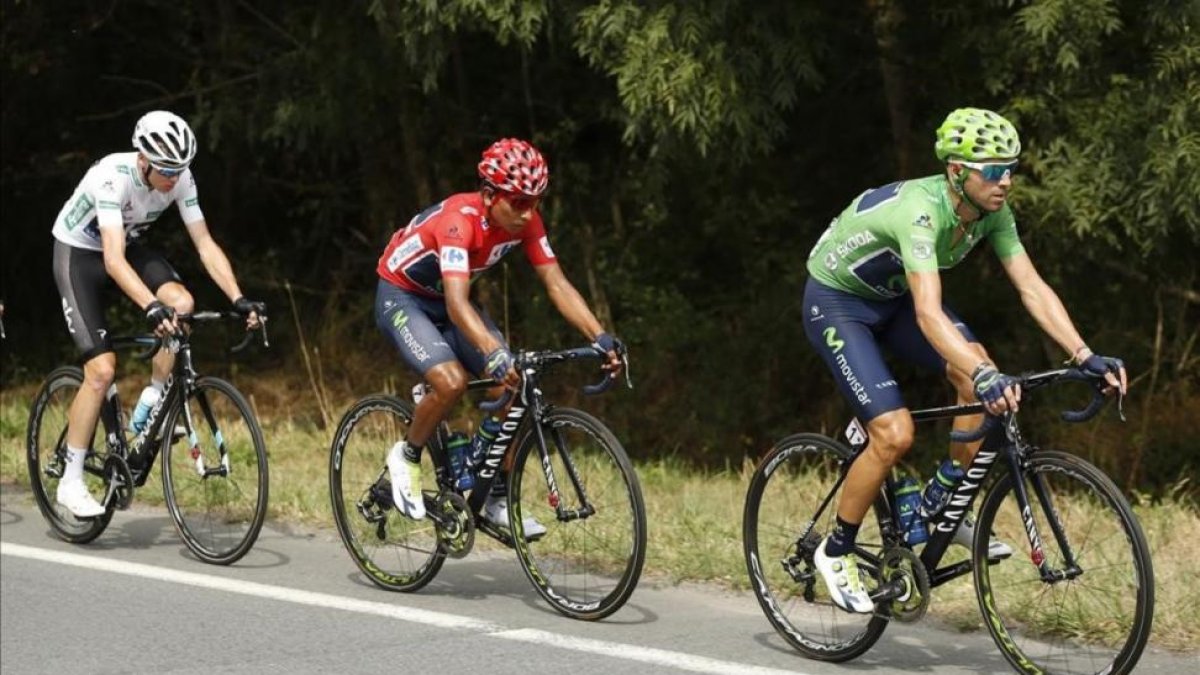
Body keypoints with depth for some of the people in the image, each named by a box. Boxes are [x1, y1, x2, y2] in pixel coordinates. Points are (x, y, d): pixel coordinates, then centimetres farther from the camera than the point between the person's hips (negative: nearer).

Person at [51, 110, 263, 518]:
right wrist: (151, 308, -56)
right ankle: (70, 482, -2)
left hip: (127, 246, 5)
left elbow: (205, 244, -15)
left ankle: (151, 403, -5)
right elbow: (113, 260, -43)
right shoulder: (113, 176, -35)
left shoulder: (180, 178, -19)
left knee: (181, 303, -27)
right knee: (102, 370, -15)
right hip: (78, 254, -5)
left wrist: (238, 299, -27)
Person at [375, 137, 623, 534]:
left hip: (445, 298, 7)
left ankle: (497, 500, 5)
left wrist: (601, 337, -28)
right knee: (451, 381, -30)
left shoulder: (525, 222, -16)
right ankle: (407, 456, -2)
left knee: (511, 386, -9)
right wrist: (493, 352, -61)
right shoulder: (459, 219, -36)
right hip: (401, 297, -7)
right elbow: (457, 303, -46)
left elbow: (557, 284, -15)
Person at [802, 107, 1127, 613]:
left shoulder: (993, 211, -14)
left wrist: (1086, 357, -26)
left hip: (891, 297, 7)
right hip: (836, 301, -7)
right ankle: (836, 551, 2)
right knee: (895, 434, -19)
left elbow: (1032, 287, -15)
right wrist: (986, 378, -60)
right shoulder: (920, 210, -37)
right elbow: (929, 314, -48)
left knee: (978, 372, -18)